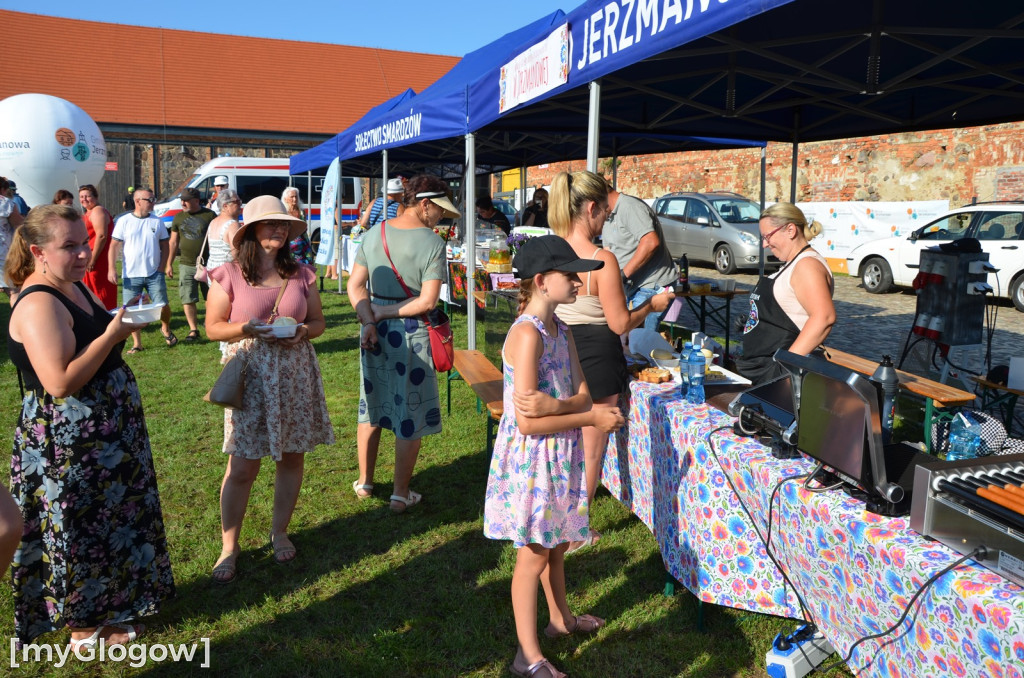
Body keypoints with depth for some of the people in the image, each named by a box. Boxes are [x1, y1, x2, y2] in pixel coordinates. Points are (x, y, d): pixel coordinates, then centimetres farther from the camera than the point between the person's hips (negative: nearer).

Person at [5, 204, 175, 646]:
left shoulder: (76, 288, 8)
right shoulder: (38, 305, -22)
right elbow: (60, 382, -29)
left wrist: (124, 322, 7)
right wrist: (113, 333, -25)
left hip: (107, 435, 10)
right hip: (66, 447, -10)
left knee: (112, 522, 21)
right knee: (80, 531, 6)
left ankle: (107, 604, 40)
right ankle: (84, 628, 25)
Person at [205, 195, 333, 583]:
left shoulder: (301, 274, 7)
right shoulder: (230, 275, -1)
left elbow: (318, 321, 12)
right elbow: (213, 328, 0)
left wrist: (303, 331, -9)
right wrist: (249, 328, -17)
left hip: (296, 375, 3)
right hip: (250, 376, -3)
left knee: (292, 457, 9)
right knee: (242, 466, -2)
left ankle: (279, 532, 29)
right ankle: (229, 547, 15)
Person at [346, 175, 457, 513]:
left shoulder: (373, 234, 2)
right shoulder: (432, 242, -15)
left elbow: (355, 285, -1)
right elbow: (427, 301, -19)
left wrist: (369, 320, -9)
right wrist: (386, 313, -11)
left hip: (375, 330, 6)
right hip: (411, 334, -5)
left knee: (370, 407, 19)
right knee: (410, 415, 8)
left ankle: (364, 482, 34)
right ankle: (400, 494, 18)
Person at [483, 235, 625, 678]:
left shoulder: (560, 329, 4)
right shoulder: (527, 335, -24)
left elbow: (583, 394, -3)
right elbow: (528, 423, -26)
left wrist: (553, 405, -24)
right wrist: (591, 418, -18)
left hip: (560, 453, 8)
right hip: (531, 457, -8)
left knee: (556, 543, 24)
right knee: (534, 554, 4)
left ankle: (560, 618, 46)